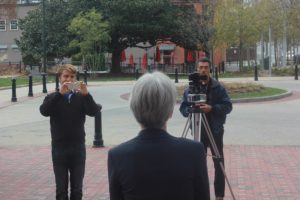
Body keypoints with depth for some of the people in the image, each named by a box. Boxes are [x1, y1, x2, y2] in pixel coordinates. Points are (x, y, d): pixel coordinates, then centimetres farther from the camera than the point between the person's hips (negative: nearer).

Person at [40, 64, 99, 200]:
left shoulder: (81, 97, 6)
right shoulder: (53, 98, 4)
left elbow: (93, 112, -11)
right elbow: (44, 111, -16)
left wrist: (86, 94, -26)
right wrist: (60, 93, -26)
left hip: (78, 148, 1)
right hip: (59, 148, -1)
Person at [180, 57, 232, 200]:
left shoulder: (218, 87, -2)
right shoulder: (190, 89, 3)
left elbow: (228, 106, -6)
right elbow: (183, 108, 3)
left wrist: (212, 108, -21)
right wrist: (191, 109, -19)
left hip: (215, 131, -1)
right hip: (198, 131, 1)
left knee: (218, 164, 4)